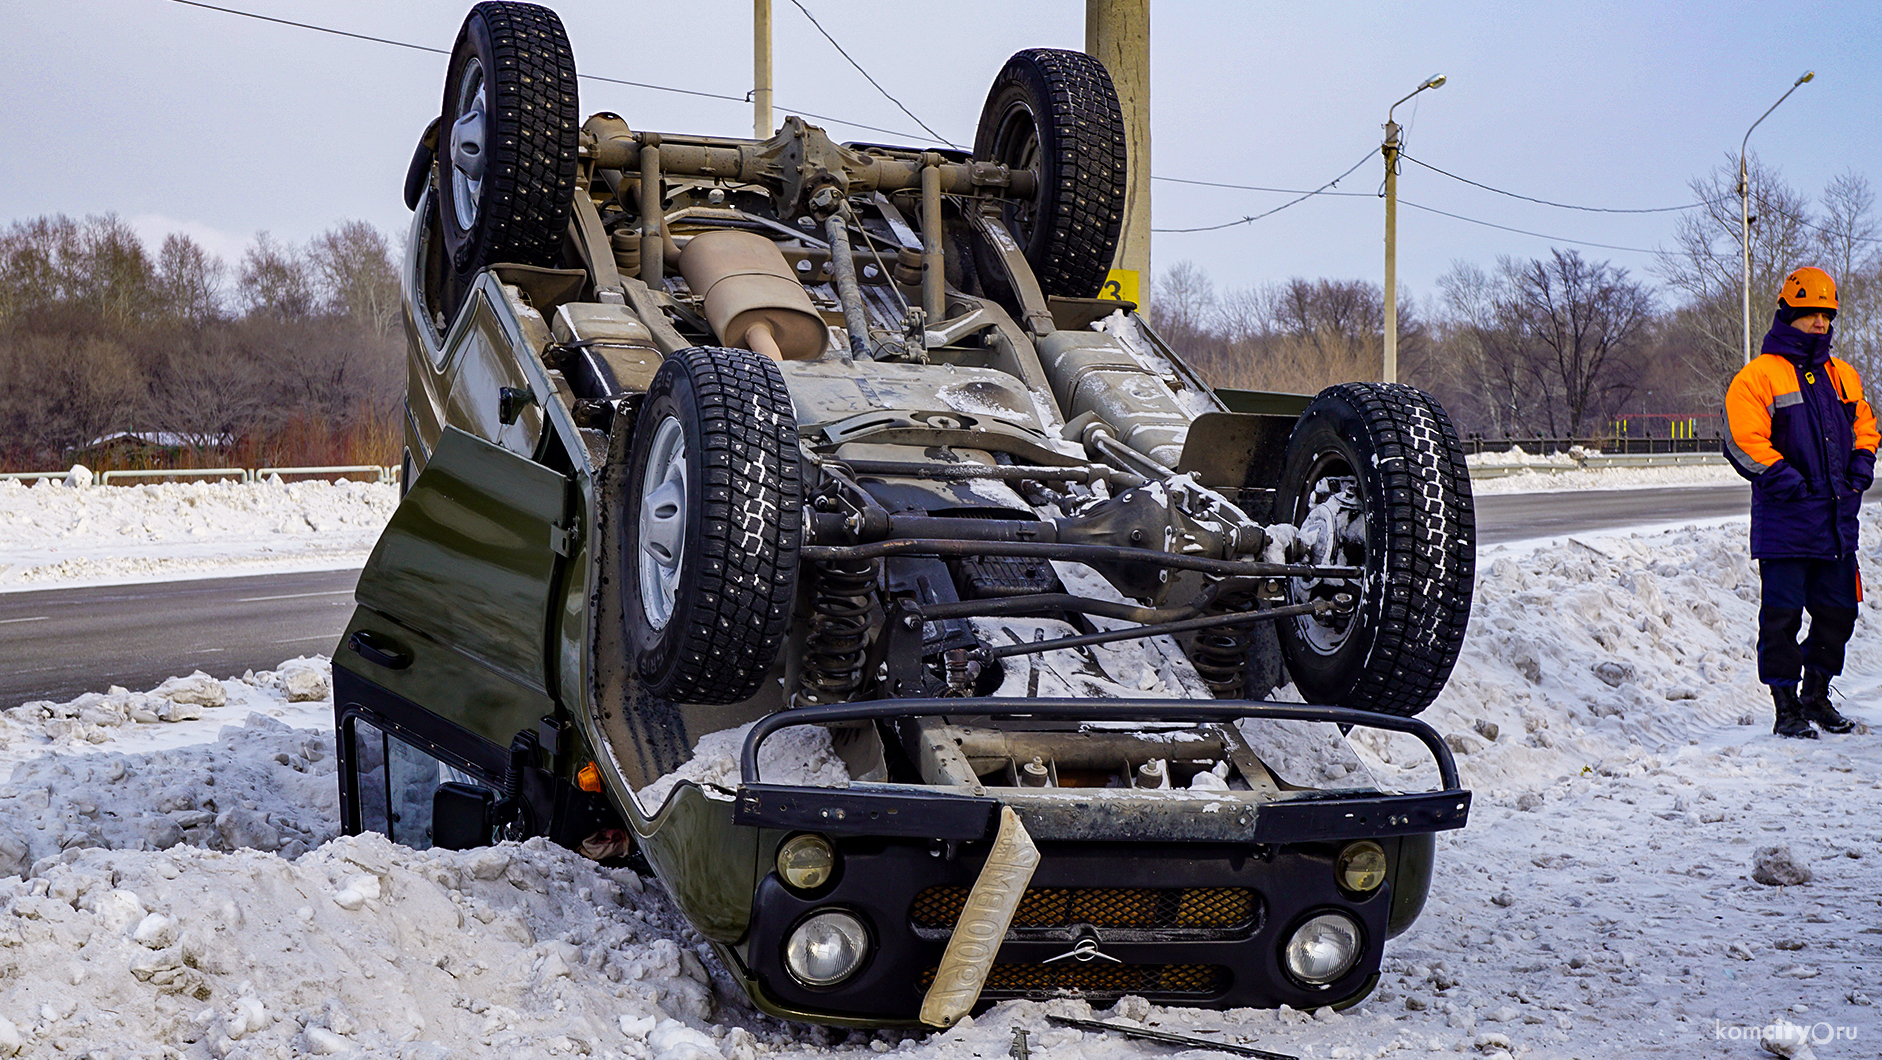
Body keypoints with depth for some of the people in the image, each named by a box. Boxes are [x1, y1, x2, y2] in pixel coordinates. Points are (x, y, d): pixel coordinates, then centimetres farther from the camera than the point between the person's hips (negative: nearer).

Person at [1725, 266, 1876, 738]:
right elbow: (1744, 441, -13)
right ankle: (1786, 708, 5)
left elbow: (1864, 427, 25)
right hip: (1785, 521, -6)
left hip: (1838, 519, 6)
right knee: (1782, 616, -3)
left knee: (1838, 611, 11)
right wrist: (1791, 483, -17)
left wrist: (1859, 473, 7)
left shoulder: (1842, 376, 16)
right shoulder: (1758, 376, -6)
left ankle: (1816, 695, 27)